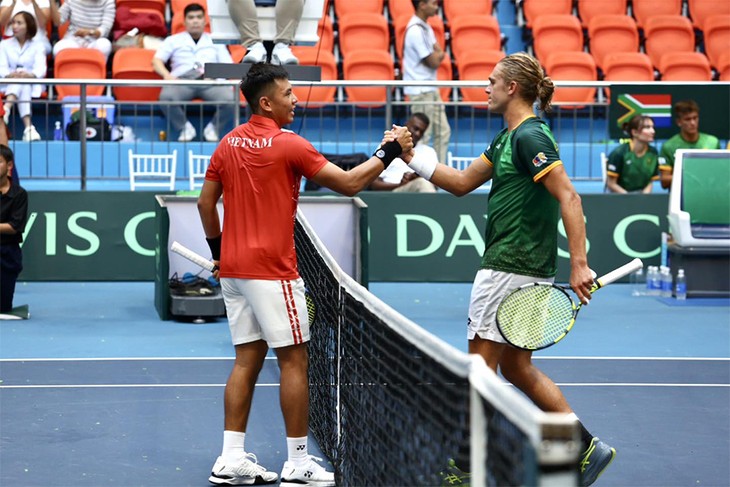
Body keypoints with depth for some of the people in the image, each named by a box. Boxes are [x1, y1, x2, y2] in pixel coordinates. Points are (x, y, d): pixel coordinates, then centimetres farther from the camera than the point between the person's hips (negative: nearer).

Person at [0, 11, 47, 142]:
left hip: (32, 86, 0)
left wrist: (30, 75, -34)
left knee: (23, 80, -34)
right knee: (19, 79, -34)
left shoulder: (37, 46, 7)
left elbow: (41, 69, -10)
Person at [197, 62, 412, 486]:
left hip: (233, 269, 7)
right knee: (294, 360, 0)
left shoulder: (229, 143, 9)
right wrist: (388, 152, 1)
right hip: (271, 271, -7)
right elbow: (349, 183, -9)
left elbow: (206, 202, 14)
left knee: (248, 360, 11)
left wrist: (218, 249, 23)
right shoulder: (289, 145, -12)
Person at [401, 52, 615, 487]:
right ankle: (588, 446, 14)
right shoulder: (509, 137, 15)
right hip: (520, 268, 11)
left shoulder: (530, 136, -16)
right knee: (516, 367, 15)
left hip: (512, 269, -11)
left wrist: (579, 264, -29)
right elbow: (462, 182, 20)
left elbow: (568, 197, -23)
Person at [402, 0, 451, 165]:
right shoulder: (416, 31, -19)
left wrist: (436, 56, -11)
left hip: (431, 89, 10)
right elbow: (433, 62, -17)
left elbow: (439, 54, 10)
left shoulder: (426, 27, 11)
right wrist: (438, 55, 2)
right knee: (423, 137, -5)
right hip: (421, 91, -10)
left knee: (443, 131, 11)